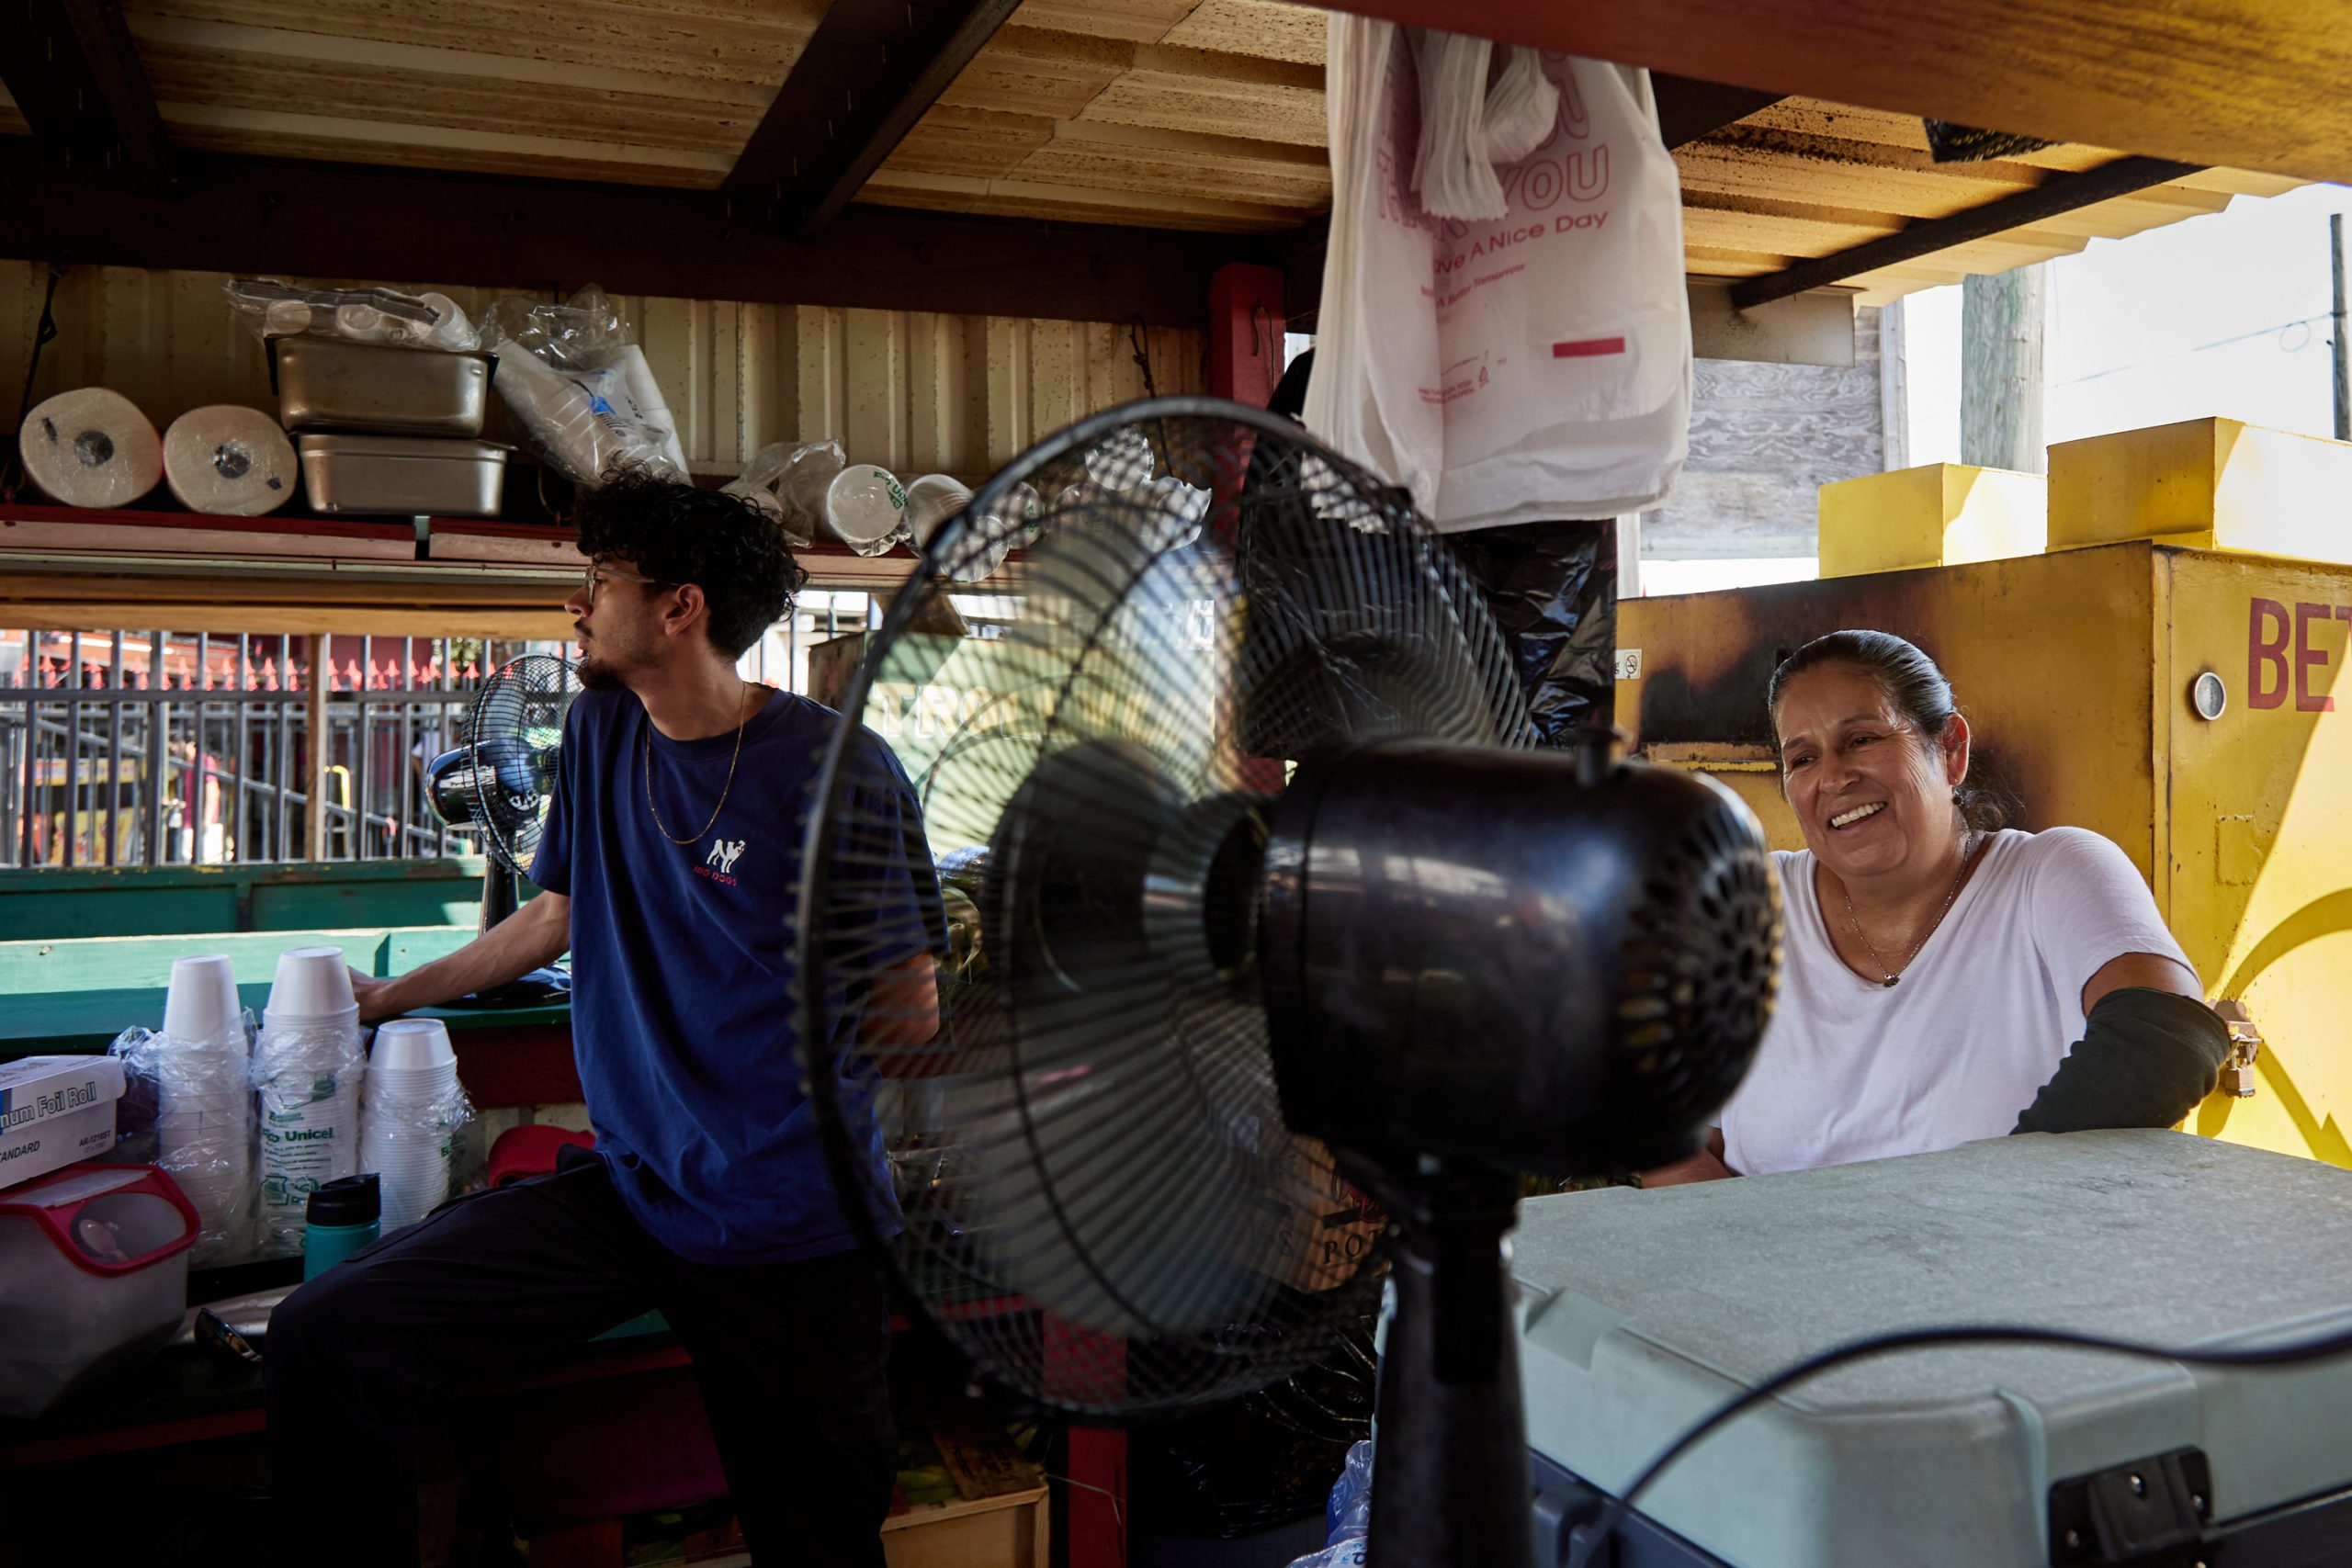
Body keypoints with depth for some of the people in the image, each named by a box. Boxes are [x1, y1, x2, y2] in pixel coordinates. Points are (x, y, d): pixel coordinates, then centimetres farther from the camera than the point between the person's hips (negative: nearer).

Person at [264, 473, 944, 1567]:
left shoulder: (836, 773, -12)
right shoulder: (601, 729, 6)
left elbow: (910, 1015, -6)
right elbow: (556, 916, 22)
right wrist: (390, 996, 28)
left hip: (795, 1228, -4)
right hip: (630, 1187, 5)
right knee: (320, 1343, -11)